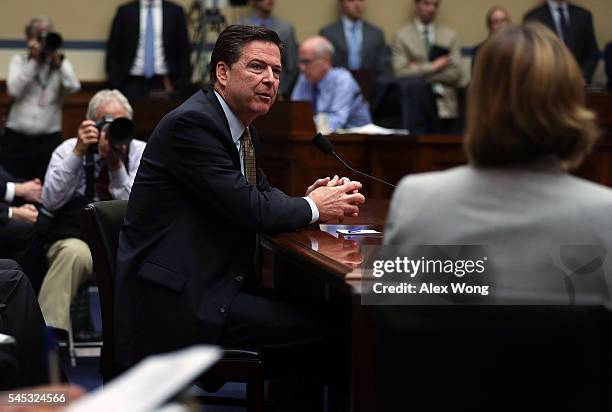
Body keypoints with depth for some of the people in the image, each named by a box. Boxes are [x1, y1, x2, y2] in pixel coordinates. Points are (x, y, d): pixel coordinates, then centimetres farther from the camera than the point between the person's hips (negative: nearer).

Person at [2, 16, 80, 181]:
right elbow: (14, 90, -9)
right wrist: (33, 60, -9)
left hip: (48, 139, 1)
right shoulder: (18, 60, 8)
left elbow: (73, 87, -9)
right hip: (17, 138, -1)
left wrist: (58, 59, -9)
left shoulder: (61, 63, 9)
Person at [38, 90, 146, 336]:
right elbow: (50, 201, -10)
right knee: (74, 252, -37)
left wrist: (116, 164, -17)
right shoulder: (68, 149, 6)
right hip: (75, 239, -1)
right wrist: (78, 153, -14)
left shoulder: (139, 152, 7)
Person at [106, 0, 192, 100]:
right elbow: (113, 51, 6)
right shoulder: (125, 11, 4)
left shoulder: (175, 11, 5)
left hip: (165, 82, 0)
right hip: (134, 81, 0)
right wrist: (116, 83, -2)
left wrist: (182, 84, -1)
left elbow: (184, 51, 6)